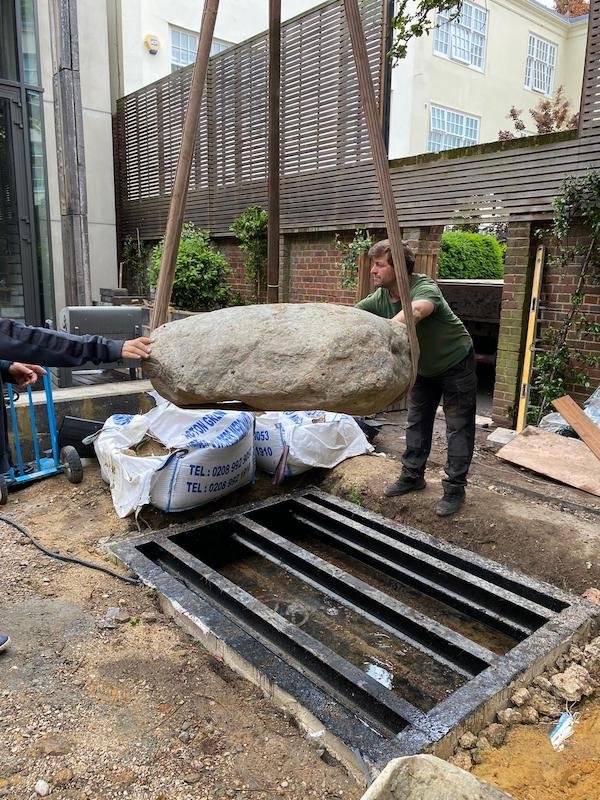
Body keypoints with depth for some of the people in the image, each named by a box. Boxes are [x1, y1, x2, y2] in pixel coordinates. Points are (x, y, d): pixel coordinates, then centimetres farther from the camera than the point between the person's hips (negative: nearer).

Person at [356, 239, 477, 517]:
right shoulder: (379, 298, -13)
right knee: (416, 422, 14)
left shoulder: (424, 288, -34)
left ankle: (454, 489, 7)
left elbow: (415, 311, -57)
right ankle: (412, 476, 27)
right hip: (424, 367, 7)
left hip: (456, 363, -7)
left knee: (458, 428, -2)